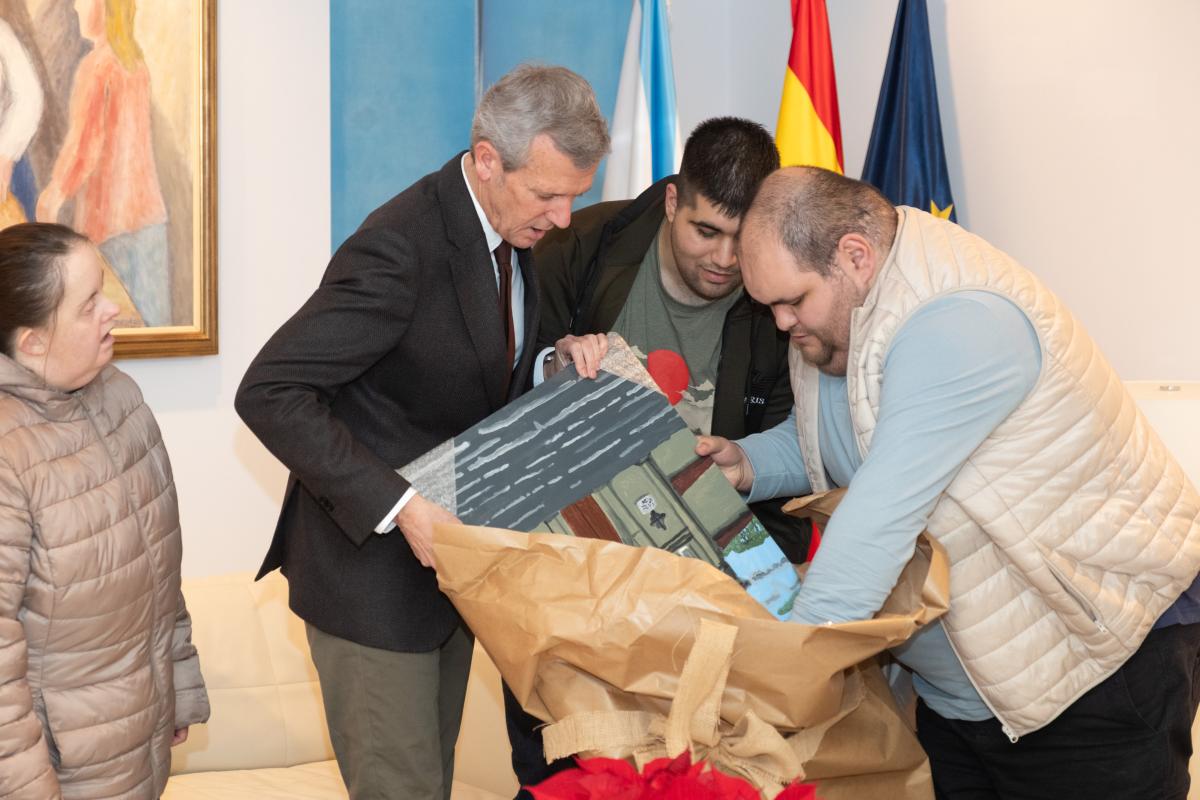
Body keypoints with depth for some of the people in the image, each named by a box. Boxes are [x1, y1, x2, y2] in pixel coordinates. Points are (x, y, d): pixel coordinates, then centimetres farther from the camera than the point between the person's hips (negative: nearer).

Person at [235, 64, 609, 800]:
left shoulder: (514, 230, 1)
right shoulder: (400, 248, -26)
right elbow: (269, 394, -27)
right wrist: (398, 507, -31)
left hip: (444, 548, 8)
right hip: (371, 559, -8)